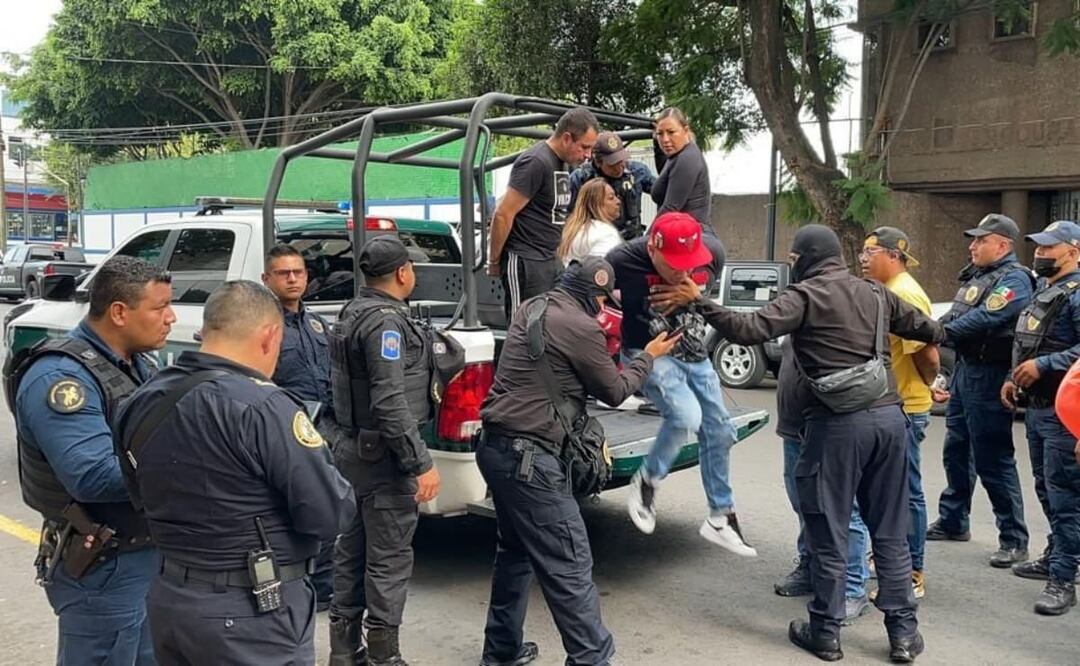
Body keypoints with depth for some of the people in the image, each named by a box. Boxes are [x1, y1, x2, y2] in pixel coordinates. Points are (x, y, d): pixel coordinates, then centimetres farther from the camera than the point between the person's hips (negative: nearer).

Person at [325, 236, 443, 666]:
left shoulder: (353, 312, 12)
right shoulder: (386, 319, -18)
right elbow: (390, 402, -25)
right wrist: (421, 463, -23)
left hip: (354, 448, 10)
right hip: (383, 455, -10)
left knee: (353, 549, 15)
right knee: (389, 557, -2)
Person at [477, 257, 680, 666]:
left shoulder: (531, 308, 12)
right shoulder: (580, 327, -13)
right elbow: (615, 392, 0)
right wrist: (649, 357, 15)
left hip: (497, 447, 10)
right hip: (528, 456, -10)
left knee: (516, 550, 22)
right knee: (569, 567, -3)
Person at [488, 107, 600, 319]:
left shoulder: (562, 162, 14)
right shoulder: (536, 162, -16)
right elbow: (503, 214, -17)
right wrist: (494, 261, -9)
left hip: (551, 259, 9)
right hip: (525, 262, -9)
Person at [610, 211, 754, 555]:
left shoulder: (712, 251, -13)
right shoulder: (623, 261, -26)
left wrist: (694, 296, -14)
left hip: (695, 355, 6)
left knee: (719, 432, 9)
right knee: (686, 415, -28)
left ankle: (720, 518, 27)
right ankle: (646, 482, -1)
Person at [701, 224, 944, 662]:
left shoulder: (806, 295, -5)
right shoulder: (875, 294, 15)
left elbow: (752, 330, -18)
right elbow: (920, 325, 32)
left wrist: (702, 305, -13)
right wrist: (949, 336, 53)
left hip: (837, 422, -6)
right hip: (889, 416, 6)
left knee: (828, 532, 5)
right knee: (890, 531, 14)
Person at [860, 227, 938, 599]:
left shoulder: (906, 294, -18)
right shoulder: (887, 291, 13)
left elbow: (929, 356, -20)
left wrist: (924, 387, -4)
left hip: (904, 409, -10)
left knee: (905, 491, -2)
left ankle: (913, 575, 6)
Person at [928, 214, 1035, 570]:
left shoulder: (1013, 279, -13)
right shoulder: (976, 275, 15)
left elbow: (985, 318, -25)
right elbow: (955, 316, 15)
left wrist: (940, 332, -21)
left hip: (988, 376, -10)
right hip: (964, 369, 10)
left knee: (993, 459, -6)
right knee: (956, 450, 18)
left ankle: (1014, 539, 4)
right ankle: (953, 521, 31)